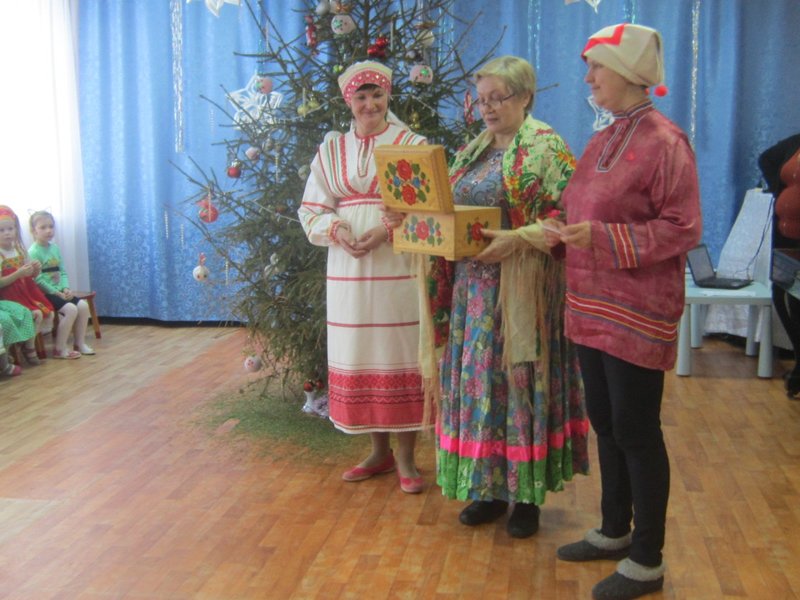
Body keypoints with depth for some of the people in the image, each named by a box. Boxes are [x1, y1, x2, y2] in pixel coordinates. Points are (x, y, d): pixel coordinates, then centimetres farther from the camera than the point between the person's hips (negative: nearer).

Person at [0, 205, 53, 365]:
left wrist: (36, 270, -7)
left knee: (49, 312, -2)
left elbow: (30, 276, 15)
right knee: (36, 314, -23)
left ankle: (33, 342, 10)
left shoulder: (19, 250, 8)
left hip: (27, 290, 7)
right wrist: (18, 274, -28)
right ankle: (29, 348, -6)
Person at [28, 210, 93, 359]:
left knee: (83, 305, -6)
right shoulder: (33, 252, -14)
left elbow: (62, 272, 11)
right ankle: (59, 349, -14)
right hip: (44, 293, -8)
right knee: (71, 309, -23)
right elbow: (37, 279, -19)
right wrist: (56, 292, -18)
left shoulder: (55, 248, 10)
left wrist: (66, 288, -6)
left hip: (59, 291, 8)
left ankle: (79, 343, 5)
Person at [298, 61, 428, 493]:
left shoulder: (412, 145, 3)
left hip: (399, 270, -3)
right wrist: (336, 231, -12)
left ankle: (405, 456, 11)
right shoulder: (331, 150, 12)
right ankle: (379, 452, 22)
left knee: (401, 355, -1)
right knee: (358, 357, 7)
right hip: (348, 273, 3)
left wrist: (388, 230, -19)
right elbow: (312, 211, 9)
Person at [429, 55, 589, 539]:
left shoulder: (546, 148, -6)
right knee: (478, 380, 9)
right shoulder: (474, 150, 16)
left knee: (520, 379, 0)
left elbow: (566, 215, -15)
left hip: (521, 290, -6)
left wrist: (517, 239, -26)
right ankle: (488, 486, 22)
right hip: (473, 286, 7)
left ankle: (527, 494, 15)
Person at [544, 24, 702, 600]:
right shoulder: (603, 141, 12)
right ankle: (615, 531, 33)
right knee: (605, 423, 16)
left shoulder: (664, 141, -12)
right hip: (594, 306, 8)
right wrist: (564, 229, 3)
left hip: (637, 313, -8)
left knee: (637, 432, 1)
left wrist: (601, 238, -23)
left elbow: (682, 229, -15)